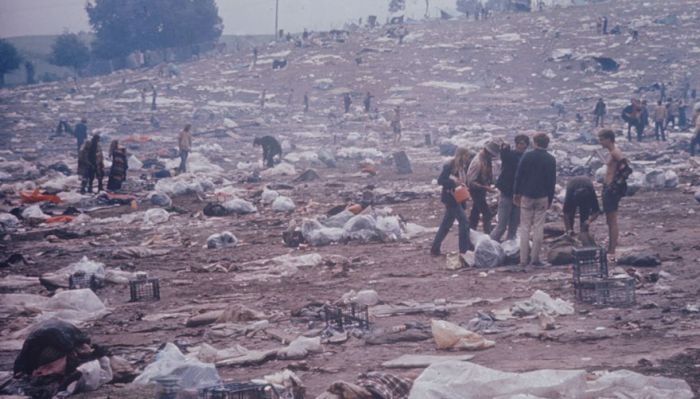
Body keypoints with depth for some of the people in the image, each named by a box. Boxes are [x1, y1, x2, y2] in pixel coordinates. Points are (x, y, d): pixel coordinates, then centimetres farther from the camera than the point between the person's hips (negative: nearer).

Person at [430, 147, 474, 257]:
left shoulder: (463, 167, 10)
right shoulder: (449, 167, -15)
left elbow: (464, 182, 16)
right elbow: (440, 180, -18)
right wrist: (453, 182, -28)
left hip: (458, 198, 9)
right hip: (450, 198, -9)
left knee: (446, 225, 11)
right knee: (464, 222, -8)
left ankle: (435, 249, 17)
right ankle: (464, 249, -2)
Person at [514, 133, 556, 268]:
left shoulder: (527, 156, -4)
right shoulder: (551, 160, 1)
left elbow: (519, 175, -3)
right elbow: (552, 181, 4)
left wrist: (516, 193, 5)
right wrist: (550, 199, 10)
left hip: (526, 196, -1)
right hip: (542, 197, 1)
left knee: (525, 228, 2)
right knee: (538, 228, 4)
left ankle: (523, 260, -1)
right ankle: (535, 259, 3)